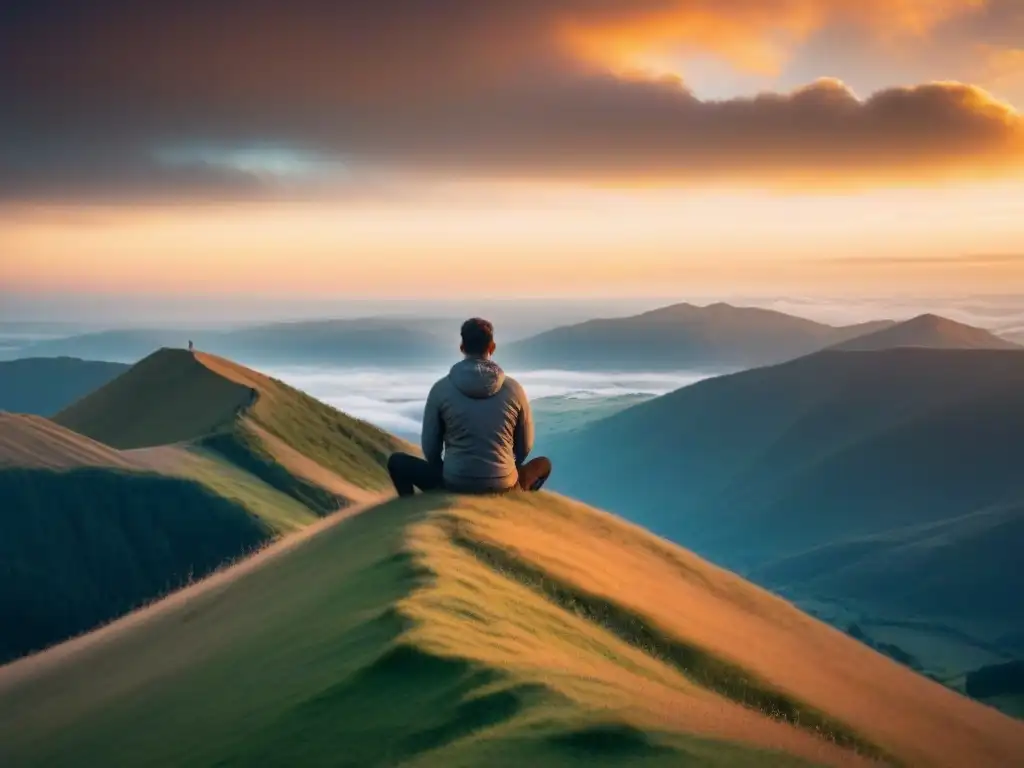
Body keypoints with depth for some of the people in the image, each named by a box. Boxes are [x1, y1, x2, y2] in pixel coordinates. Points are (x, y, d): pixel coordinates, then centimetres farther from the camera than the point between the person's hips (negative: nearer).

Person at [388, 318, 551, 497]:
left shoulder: (441, 388, -5)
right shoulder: (513, 388, -2)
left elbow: (430, 449, 3)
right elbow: (524, 447, 9)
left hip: (454, 484, -1)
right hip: (502, 486, 1)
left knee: (397, 462, 22)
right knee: (543, 463, 31)